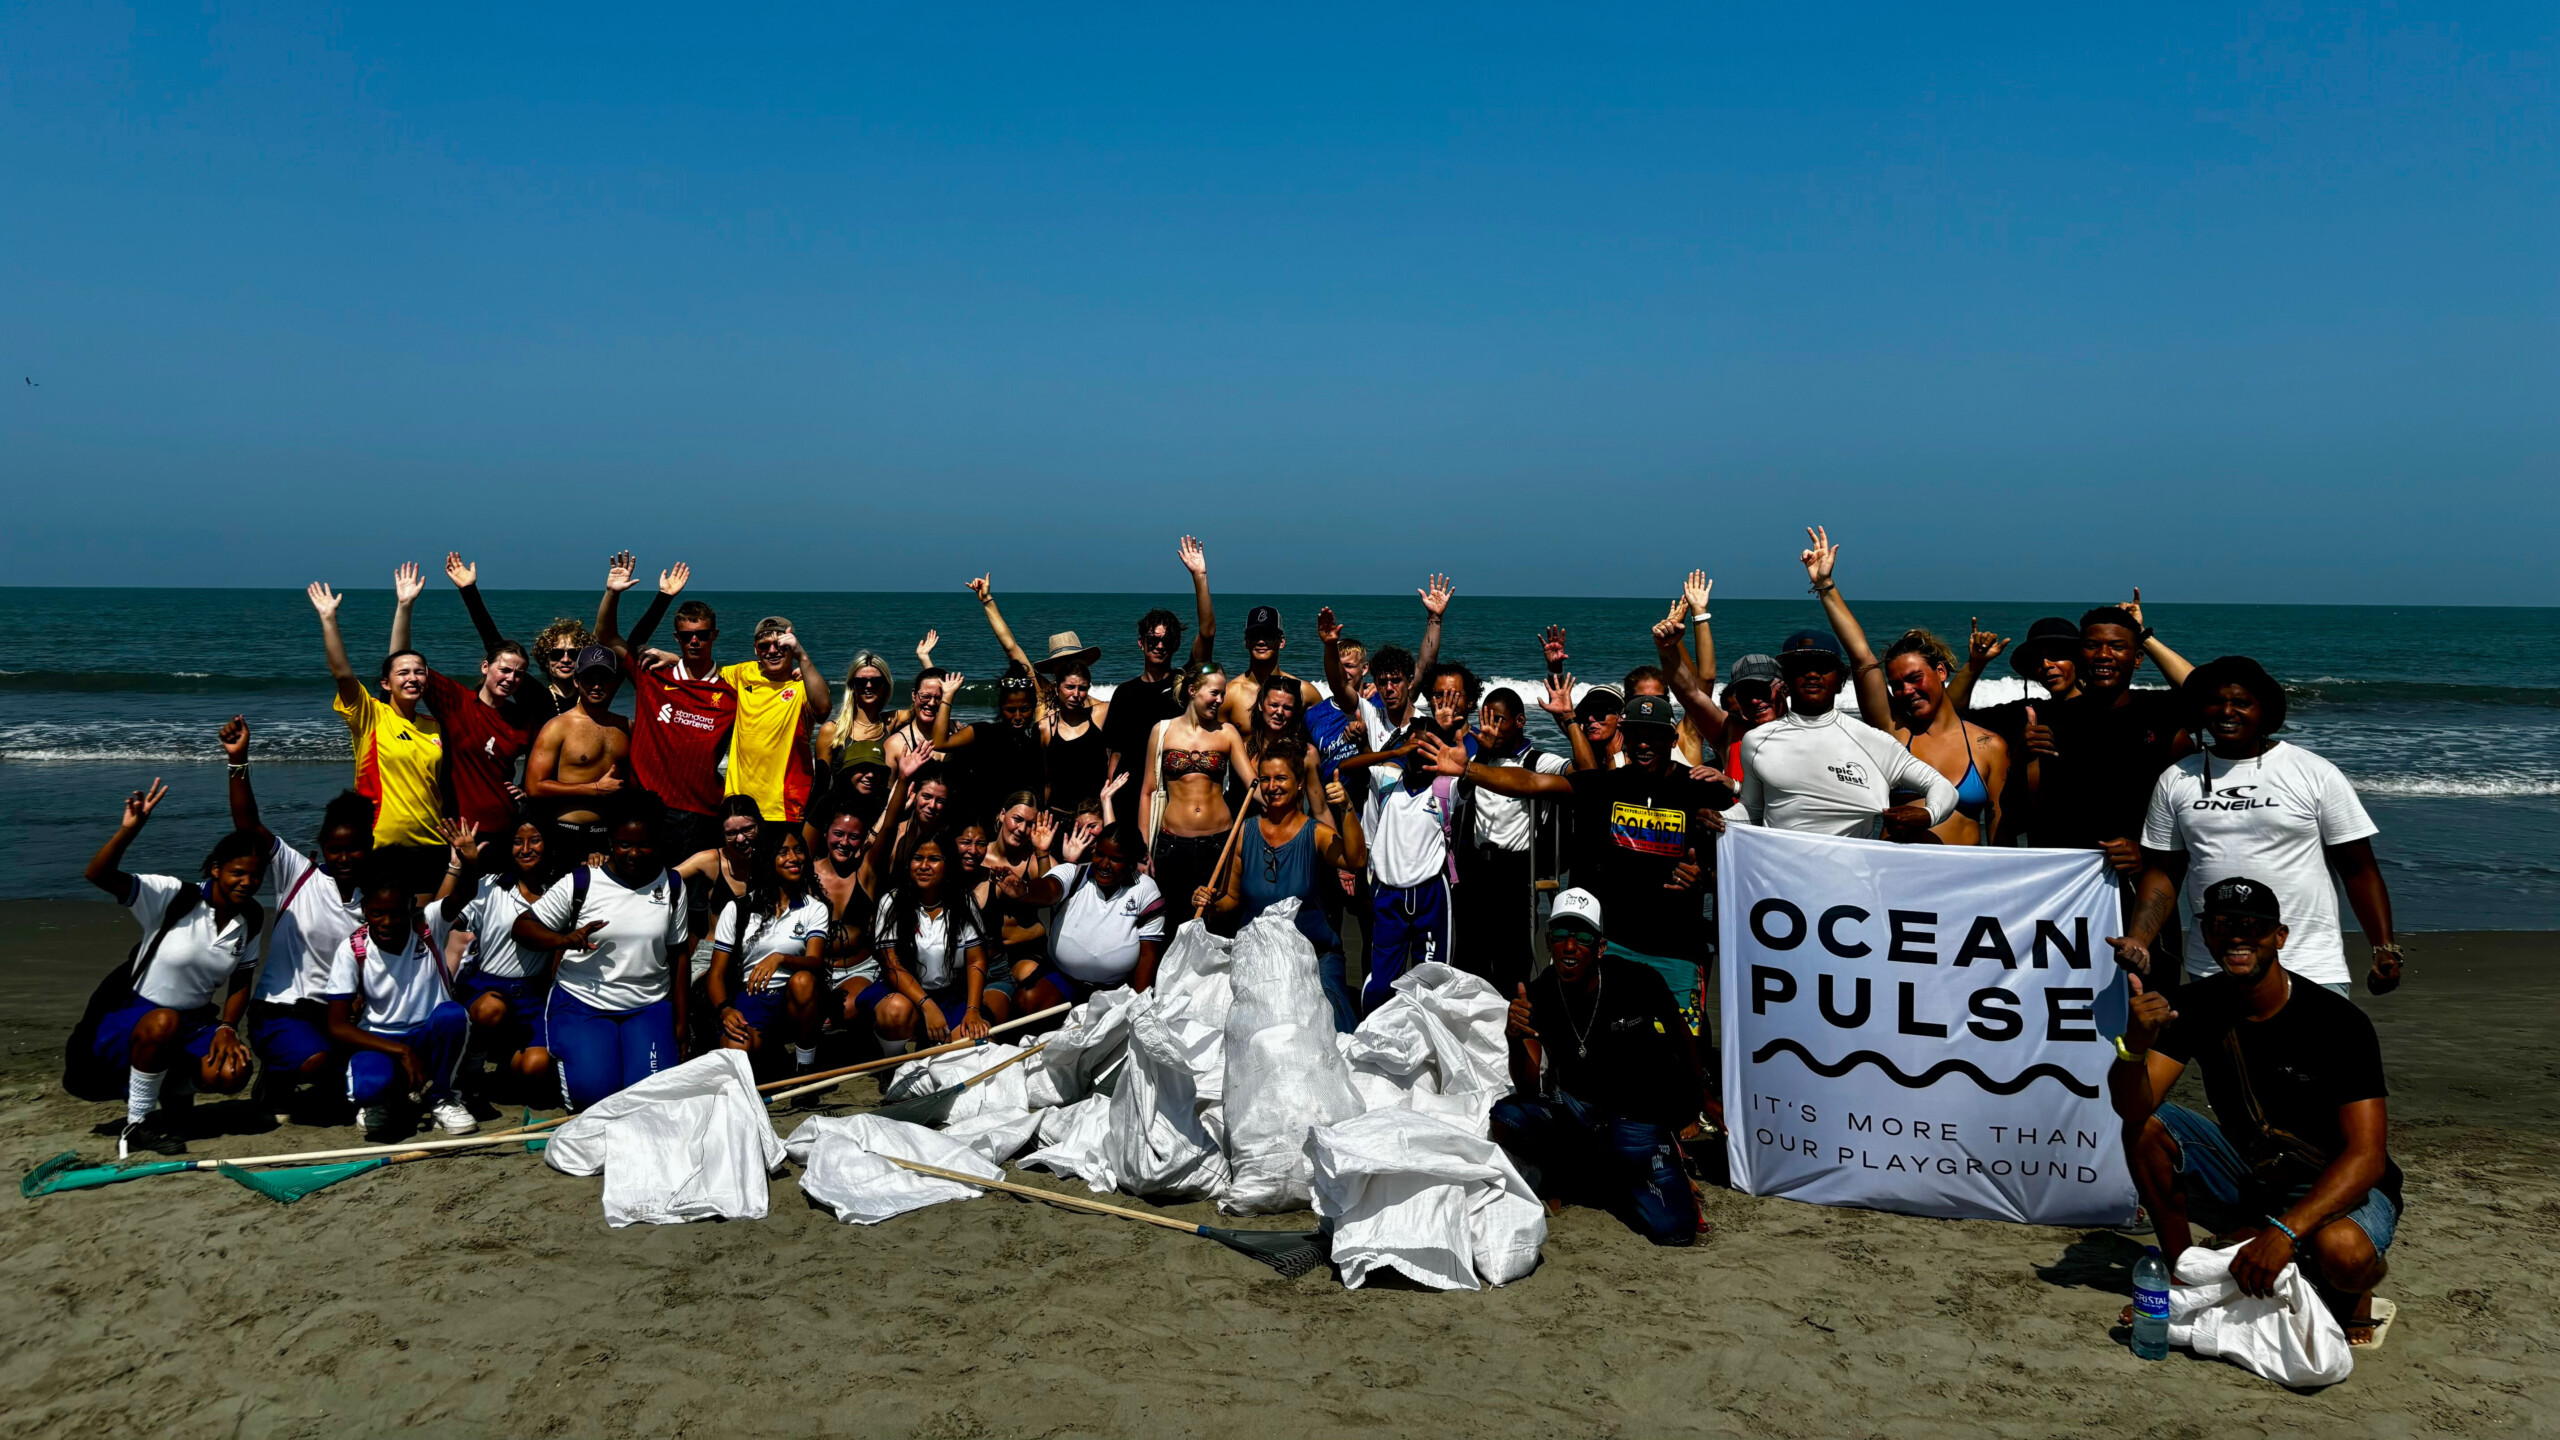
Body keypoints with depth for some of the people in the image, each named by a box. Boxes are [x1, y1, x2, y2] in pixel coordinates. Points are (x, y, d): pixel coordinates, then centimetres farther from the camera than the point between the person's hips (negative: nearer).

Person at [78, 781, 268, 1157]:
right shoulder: (174, 898, -16)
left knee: (233, 1074, -24)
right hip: (128, 1022, -4)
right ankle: (137, 1123, -18)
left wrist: (226, 1028, -10)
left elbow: (240, 983, 7)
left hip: (193, 1024, 4)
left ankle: (170, 1081, 11)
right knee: (164, 1022, -40)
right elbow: (97, 875, -29)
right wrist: (130, 828, -45)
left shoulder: (250, 920, 1)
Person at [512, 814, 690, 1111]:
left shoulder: (672, 886, 4)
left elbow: (677, 955, 9)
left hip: (649, 1007, 2)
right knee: (593, 1091, -21)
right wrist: (564, 940, -24)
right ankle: (568, 1053, 15)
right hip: (583, 1003, -2)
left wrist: (680, 1022, 6)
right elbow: (522, 927, -3)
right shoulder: (580, 882, -5)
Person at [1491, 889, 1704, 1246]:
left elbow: (1682, 1038, 5)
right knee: (1500, 1121, -27)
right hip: (1576, 1107, 1)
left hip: (1639, 1118, -1)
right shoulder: (1535, 998, -10)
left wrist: (1697, 1101, 20)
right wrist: (1517, 1040, -33)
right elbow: (1531, 1090, -13)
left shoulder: (1639, 982, -15)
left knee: (1673, 1230, -17)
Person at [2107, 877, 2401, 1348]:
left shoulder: (2338, 1021, -21)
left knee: (2339, 1250, -37)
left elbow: (2366, 1157, -26)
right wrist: (2135, 1044, -40)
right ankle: (2183, 1271, 0)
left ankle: (2356, 1283, 2)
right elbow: (2133, 1108, -18)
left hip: (2339, 1186, -4)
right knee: (2146, 1128, -15)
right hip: (2248, 1176, 5)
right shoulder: (2196, 1006, -8)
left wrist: (2284, 1231, -39)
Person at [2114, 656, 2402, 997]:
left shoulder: (2316, 774, 0)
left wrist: (2385, 949, -8)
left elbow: (2359, 870, 1)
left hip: (2311, 969, -2)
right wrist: (2136, 941, -6)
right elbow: (2163, 873, 8)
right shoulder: (2176, 781, 7)